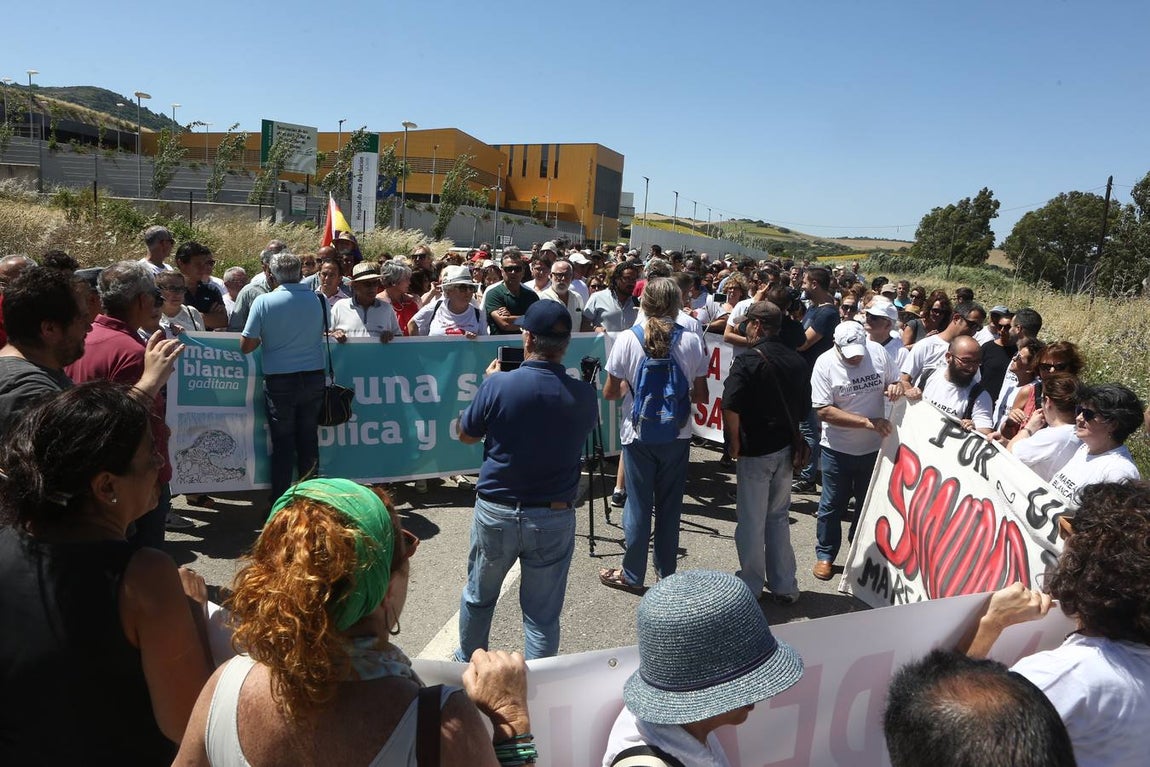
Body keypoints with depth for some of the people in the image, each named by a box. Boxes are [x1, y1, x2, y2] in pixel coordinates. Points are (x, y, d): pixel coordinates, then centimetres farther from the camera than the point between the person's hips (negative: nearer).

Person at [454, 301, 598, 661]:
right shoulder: (584, 395, -9)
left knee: (478, 595, 23)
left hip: (495, 512, 0)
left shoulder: (498, 384, -16)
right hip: (555, 517, 0)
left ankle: (468, 662, 45)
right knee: (542, 614, 11)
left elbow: (466, 435, 0)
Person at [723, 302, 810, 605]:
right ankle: (784, 587, 26)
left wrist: (734, 443, -11)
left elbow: (730, 409, -24)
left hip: (755, 452, -6)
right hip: (785, 449, 6)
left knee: (751, 522, 7)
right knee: (779, 517, 18)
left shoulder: (748, 360, -16)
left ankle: (751, 588, 19)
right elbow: (805, 406, 11)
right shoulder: (797, 361, 4)